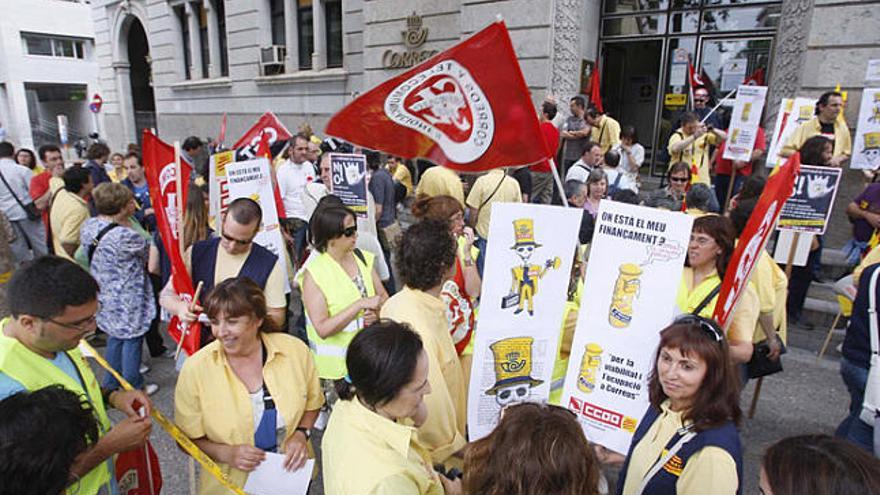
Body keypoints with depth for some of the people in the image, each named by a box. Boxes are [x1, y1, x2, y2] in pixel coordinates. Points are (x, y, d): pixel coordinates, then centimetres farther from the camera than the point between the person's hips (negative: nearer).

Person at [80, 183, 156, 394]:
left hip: (105, 296, 8)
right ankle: (134, 389, 26)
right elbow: (147, 251, -12)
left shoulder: (88, 225, -5)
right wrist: (127, 223, -1)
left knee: (115, 337, 25)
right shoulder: (125, 236, -30)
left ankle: (110, 384, 40)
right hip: (127, 301, -8)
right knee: (132, 340, 10)